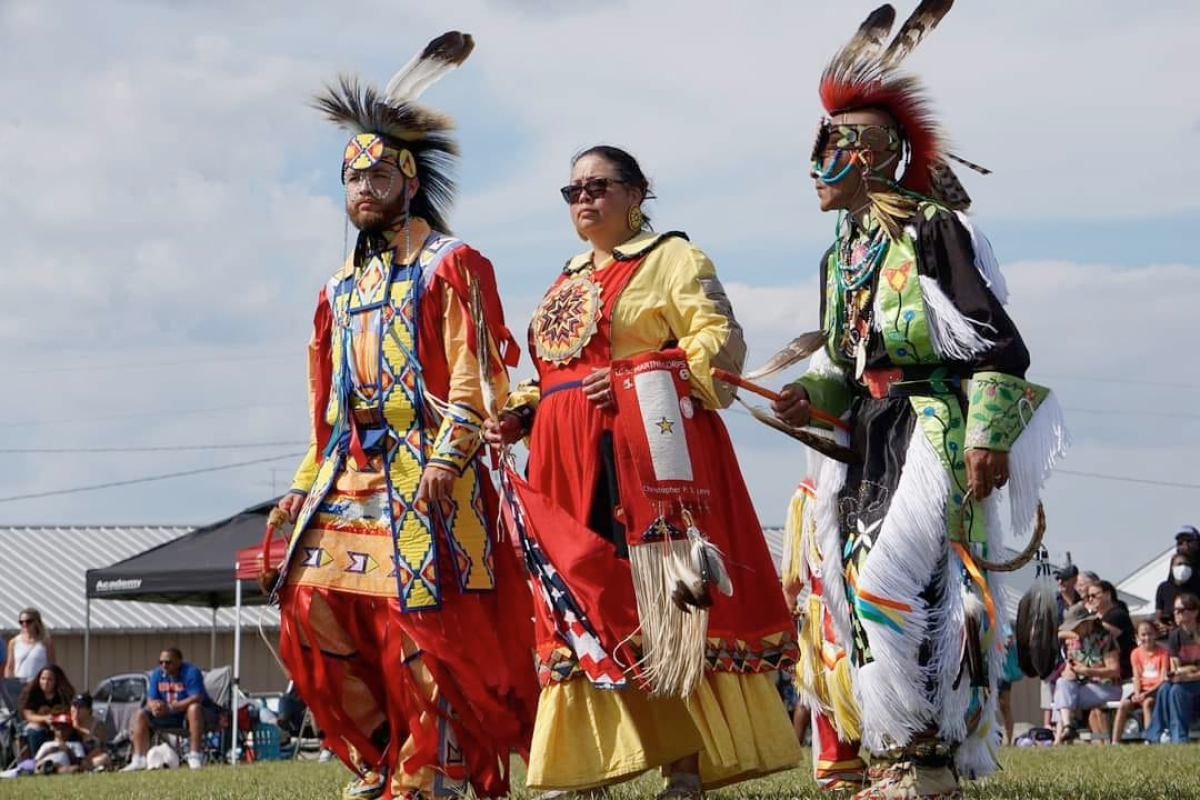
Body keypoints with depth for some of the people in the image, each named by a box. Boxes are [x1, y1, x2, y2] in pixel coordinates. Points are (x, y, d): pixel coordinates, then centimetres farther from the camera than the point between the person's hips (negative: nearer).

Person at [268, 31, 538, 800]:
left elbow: (476, 379, -10)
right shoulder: (341, 290, 21)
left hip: (422, 472, -7)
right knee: (315, 607, -1)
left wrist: (447, 457, -20)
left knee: (424, 619, -10)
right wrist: (308, 481, 17)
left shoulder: (450, 267, 0)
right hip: (350, 473, 7)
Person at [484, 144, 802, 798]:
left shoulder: (672, 258, 3)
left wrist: (635, 379, -18)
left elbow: (722, 341, -8)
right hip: (572, 461, 7)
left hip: (652, 447, -7)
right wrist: (518, 415, 9)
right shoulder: (568, 279, 25)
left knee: (669, 597, -9)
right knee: (586, 609, 1)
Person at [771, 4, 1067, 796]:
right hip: (870, 436, 9)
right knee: (863, 591, 5)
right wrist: (812, 397, 1)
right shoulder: (841, 255, 16)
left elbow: (996, 343, -13)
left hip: (934, 429, -8)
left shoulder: (931, 228, -9)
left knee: (892, 584, -18)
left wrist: (988, 436, -21)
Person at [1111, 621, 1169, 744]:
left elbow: (1163, 679, -11)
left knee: (1147, 703, -35)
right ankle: (1115, 742, -23)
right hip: (1142, 689, 4)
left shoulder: (1163, 653, -5)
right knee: (1124, 704, -20)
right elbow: (1137, 678, 5)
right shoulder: (1137, 653, 9)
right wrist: (1137, 694, -15)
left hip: (1157, 689, -4)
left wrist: (1146, 694, -20)